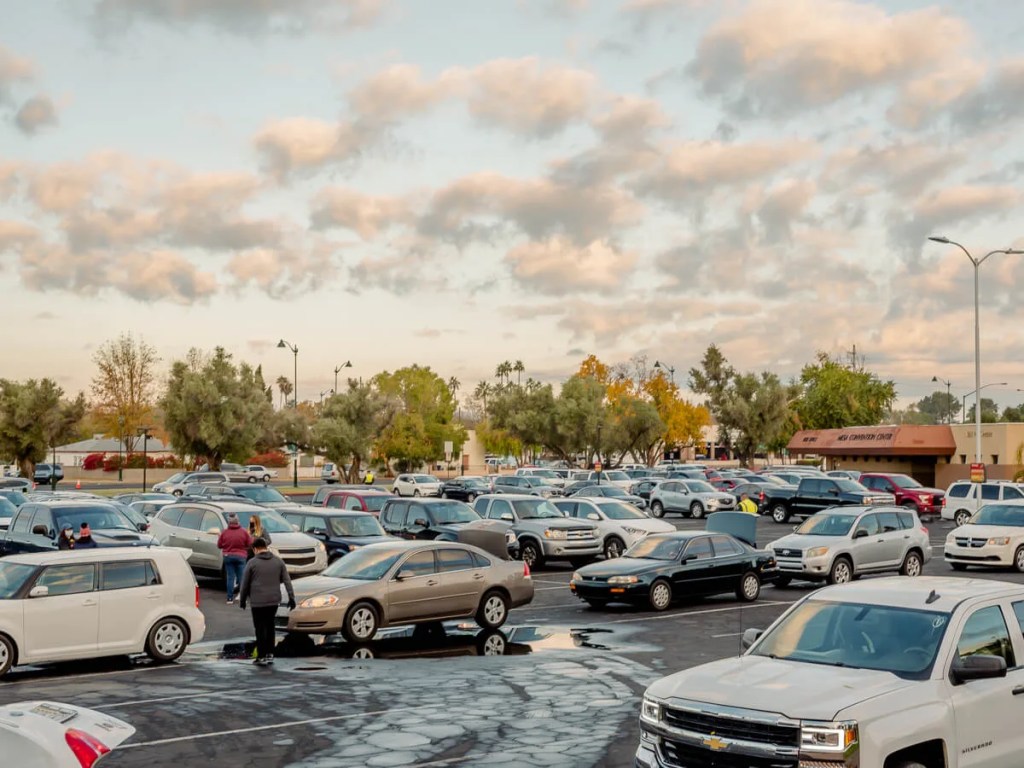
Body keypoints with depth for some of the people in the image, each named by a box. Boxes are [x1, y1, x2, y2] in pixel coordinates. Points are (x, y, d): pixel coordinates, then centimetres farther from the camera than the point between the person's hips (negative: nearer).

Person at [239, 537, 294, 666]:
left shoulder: (252, 563, -6)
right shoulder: (278, 561, 4)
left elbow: (245, 584, -1)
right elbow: (287, 580, 2)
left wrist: (242, 600, 11)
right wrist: (291, 597, 4)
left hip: (258, 601, -4)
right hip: (274, 600, 4)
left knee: (260, 628, 3)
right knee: (270, 626, 17)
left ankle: (261, 657, 4)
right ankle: (270, 654, 17)